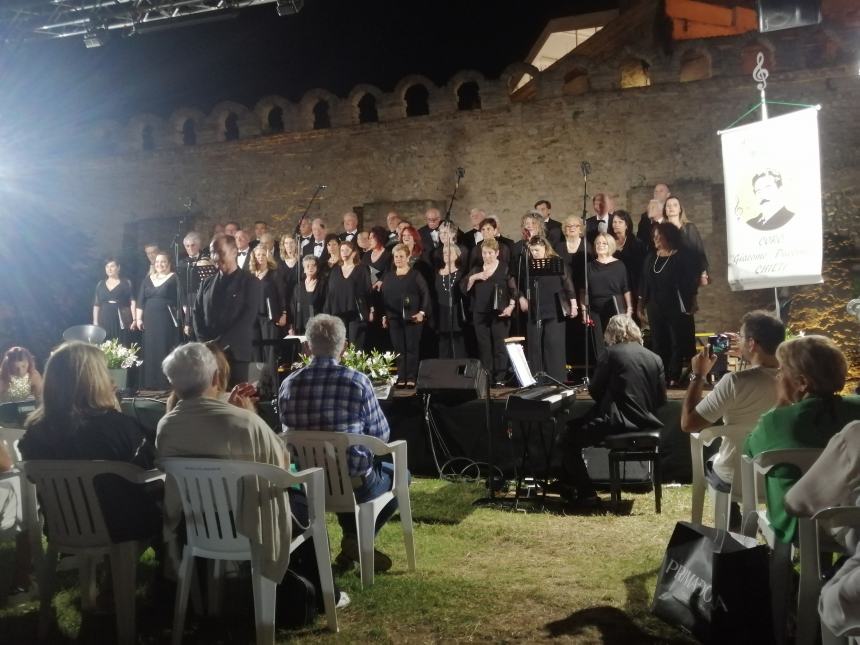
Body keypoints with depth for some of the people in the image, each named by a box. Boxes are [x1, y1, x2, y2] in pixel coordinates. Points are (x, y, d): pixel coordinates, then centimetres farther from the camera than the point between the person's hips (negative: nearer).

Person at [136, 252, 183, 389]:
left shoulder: (174, 279, -1)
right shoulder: (148, 280, 15)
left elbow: (182, 299, -8)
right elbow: (140, 301, 14)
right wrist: (138, 318, 5)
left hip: (167, 321, -5)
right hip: (150, 321, 5)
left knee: (166, 351, -6)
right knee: (150, 351, 5)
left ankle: (167, 383, -3)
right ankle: (151, 383, 10)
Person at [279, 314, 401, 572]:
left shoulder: (288, 384, -7)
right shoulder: (357, 381, -17)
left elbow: (289, 435, 7)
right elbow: (381, 434, -6)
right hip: (355, 483, -4)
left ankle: (353, 544, 34)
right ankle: (358, 539, 14)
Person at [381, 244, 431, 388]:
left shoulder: (416, 275, 0)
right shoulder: (388, 276, 13)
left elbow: (425, 294, -3)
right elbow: (384, 296, 14)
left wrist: (422, 312, -13)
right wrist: (384, 315, 7)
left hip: (412, 318, -4)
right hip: (394, 318, 4)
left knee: (412, 348, -2)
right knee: (398, 349, 3)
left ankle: (411, 379, 1)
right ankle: (401, 378, 7)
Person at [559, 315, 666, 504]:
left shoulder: (610, 354, -6)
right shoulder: (655, 358, 9)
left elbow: (594, 390, -3)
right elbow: (661, 399, 10)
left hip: (618, 423, -7)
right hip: (647, 423, 7)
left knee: (570, 438, 9)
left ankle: (585, 492, 5)